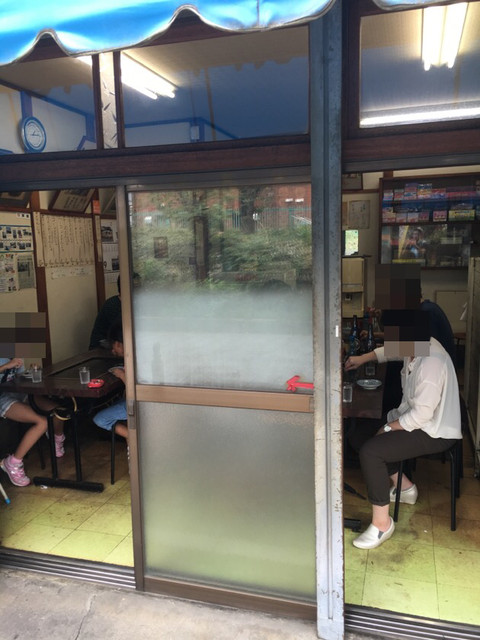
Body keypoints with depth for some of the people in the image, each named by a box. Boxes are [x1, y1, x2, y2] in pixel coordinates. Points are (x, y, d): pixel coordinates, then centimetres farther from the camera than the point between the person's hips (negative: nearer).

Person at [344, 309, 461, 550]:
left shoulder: (431, 364, -31)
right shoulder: (417, 346, -3)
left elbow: (421, 415, -30)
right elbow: (390, 351, 21)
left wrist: (387, 428, -17)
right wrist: (363, 358, 12)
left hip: (435, 433, -10)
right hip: (418, 419, 10)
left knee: (369, 451, -22)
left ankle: (382, 523, -9)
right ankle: (405, 487, 27)